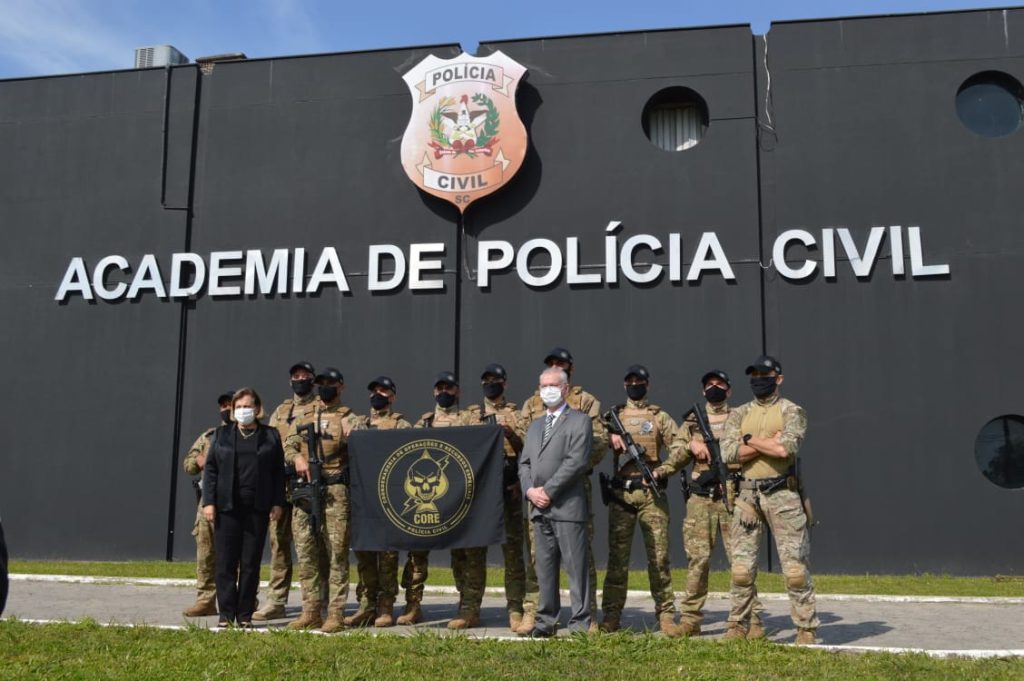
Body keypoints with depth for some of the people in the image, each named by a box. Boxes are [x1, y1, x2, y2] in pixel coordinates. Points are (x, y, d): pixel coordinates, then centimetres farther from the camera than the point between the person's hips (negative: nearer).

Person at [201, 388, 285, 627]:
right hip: (227, 507, 0)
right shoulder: (222, 434, 10)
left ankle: (245, 615, 11)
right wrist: (208, 502, -3)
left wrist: (278, 503, -2)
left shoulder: (271, 436, 8)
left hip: (257, 509, 0)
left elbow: (278, 471, 6)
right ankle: (226, 614, 7)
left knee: (251, 563, 3)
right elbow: (210, 469, 7)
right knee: (226, 562, 0)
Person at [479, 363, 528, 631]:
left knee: (512, 547, -4)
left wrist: (508, 429, -15)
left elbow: (526, 447, -2)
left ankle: (515, 609, 0)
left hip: (508, 486, -3)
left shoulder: (515, 413, 7)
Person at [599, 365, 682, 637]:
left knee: (659, 556, -1)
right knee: (617, 556, 3)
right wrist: (611, 435, -19)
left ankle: (666, 614, 5)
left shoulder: (660, 417, 10)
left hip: (652, 493, -1)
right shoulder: (614, 416, 13)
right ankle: (611, 615, 7)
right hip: (621, 493, 1)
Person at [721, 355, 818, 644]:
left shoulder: (791, 411, 1)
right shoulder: (739, 414, 12)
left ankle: (806, 629, 8)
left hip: (782, 494, -4)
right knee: (742, 567, 7)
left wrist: (750, 440, -6)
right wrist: (769, 442, -11)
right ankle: (738, 626, 18)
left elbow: (786, 448, -18)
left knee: (794, 567, -2)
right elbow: (728, 452, -4)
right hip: (747, 495, 4)